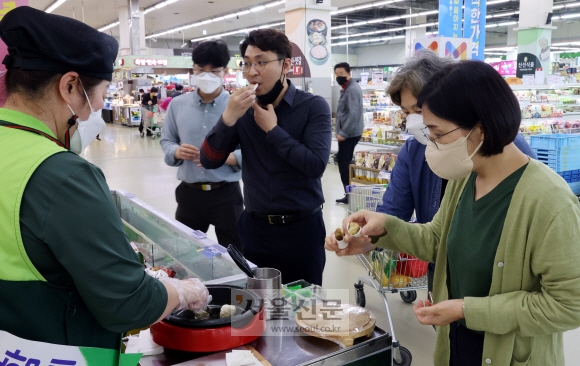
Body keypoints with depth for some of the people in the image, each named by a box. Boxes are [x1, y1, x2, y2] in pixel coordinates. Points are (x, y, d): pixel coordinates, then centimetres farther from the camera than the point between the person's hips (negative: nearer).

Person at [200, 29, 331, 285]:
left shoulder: (313, 107, -8)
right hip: (255, 226, 3)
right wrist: (229, 117, -19)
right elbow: (209, 161, -4)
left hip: (301, 227, -3)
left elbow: (316, 165, -20)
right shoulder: (243, 109, 1)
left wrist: (272, 128, -15)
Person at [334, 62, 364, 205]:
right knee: (344, 160, 16)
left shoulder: (352, 89, -17)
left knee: (344, 162, -6)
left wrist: (342, 133, -23)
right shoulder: (348, 88, 16)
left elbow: (353, 114, -25)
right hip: (349, 132, 11)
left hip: (349, 133, -11)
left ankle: (349, 194, -1)